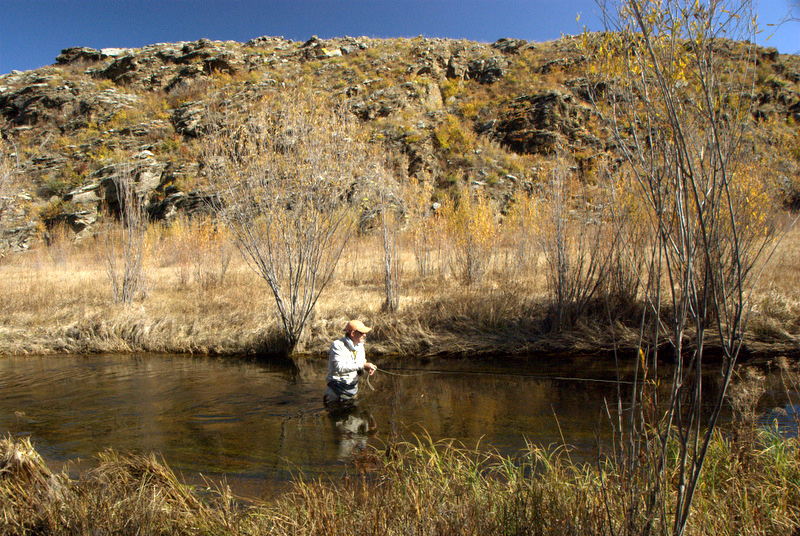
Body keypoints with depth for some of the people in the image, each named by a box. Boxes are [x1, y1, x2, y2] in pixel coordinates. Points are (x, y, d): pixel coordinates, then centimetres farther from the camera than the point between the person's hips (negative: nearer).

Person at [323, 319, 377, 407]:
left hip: (353, 384, 7)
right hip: (338, 383, -7)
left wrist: (367, 369, -13)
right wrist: (362, 366, -33)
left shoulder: (360, 346, 6)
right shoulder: (338, 345, -19)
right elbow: (340, 367, -31)